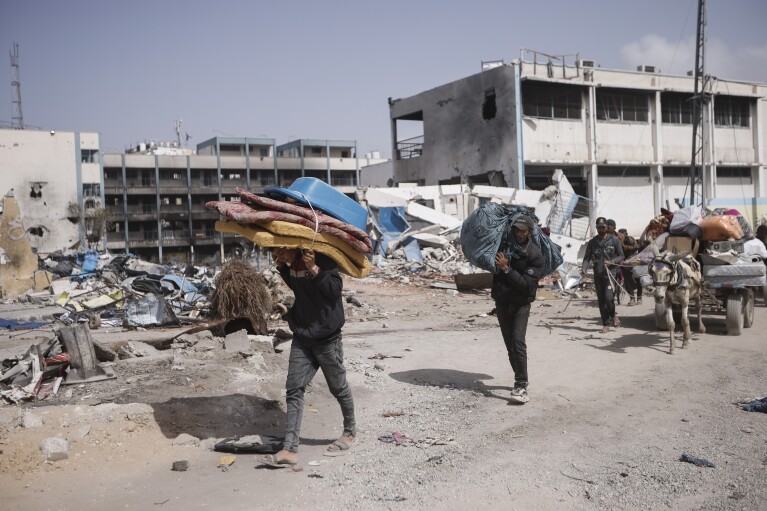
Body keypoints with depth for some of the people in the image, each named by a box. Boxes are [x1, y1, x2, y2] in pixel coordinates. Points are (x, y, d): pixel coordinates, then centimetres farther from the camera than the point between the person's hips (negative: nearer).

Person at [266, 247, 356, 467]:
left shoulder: (322, 258, -15)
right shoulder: (290, 264, 7)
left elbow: (335, 289, -22)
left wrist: (314, 269, -32)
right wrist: (282, 268, 8)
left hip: (326, 338, -6)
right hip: (301, 337, 6)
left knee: (338, 387, 9)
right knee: (294, 389, -2)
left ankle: (350, 432, 33)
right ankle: (290, 450, -2)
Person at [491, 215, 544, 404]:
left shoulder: (535, 255, -13)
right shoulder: (503, 244, -1)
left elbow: (527, 285, -21)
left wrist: (507, 269, -24)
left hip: (521, 304, -4)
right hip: (501, 302, 5)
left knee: (518, 342, -18)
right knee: (510, 344, 10)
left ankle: (521, 387, -16)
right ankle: (521, 382, 23)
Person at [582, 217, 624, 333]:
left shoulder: (614, 239, 3)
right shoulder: (592, 242, 10)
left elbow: (621, 256, 3)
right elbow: (587, 257, 7)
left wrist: (611, 262, -16)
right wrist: (584, 268, -13)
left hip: (611, 273, -3)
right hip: (598, 275, 3)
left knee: (608, 297, -16)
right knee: (601, 300, 4)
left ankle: (613, 315, 14)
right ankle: (606, 324, 13)